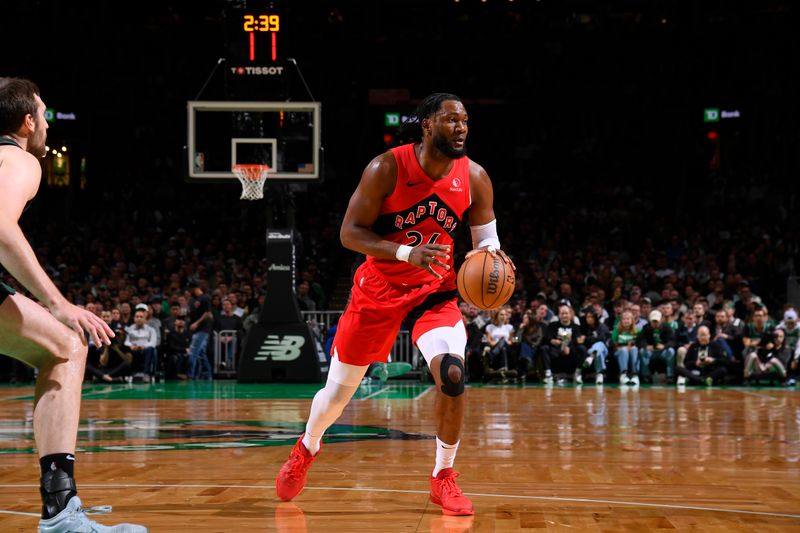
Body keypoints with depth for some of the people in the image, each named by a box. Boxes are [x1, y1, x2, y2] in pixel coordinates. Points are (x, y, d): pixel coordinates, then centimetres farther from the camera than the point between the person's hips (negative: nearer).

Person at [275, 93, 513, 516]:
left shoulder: (475, 178, -10)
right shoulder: (387, 168, -19)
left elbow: (485, 238, 3)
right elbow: (349, 232, -18)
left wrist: (491, 255, -22)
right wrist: (406, 252, -32)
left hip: (435, 289, 1)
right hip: (379, 288, -1)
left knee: (452, 373, -25)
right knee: (339, 390, 9)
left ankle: (444, 477, -6)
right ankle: (307, 448, 43)